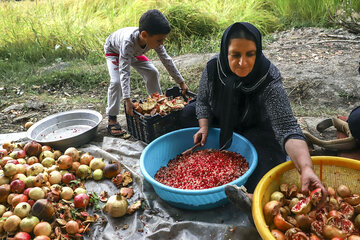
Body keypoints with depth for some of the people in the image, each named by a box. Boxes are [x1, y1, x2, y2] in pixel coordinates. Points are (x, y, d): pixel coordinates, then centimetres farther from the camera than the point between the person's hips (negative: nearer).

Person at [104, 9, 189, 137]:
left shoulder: (154, 39, -31)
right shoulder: (128, 41, -47)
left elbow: (167, 60, -19)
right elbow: (124, 71, -50)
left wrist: (181, 82, -17)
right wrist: (127, 100, -56)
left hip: (134, 52, 5)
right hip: (113, 50, -5)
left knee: (153, 73, -5)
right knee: (116, 82, -23)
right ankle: (112, 120, -12)